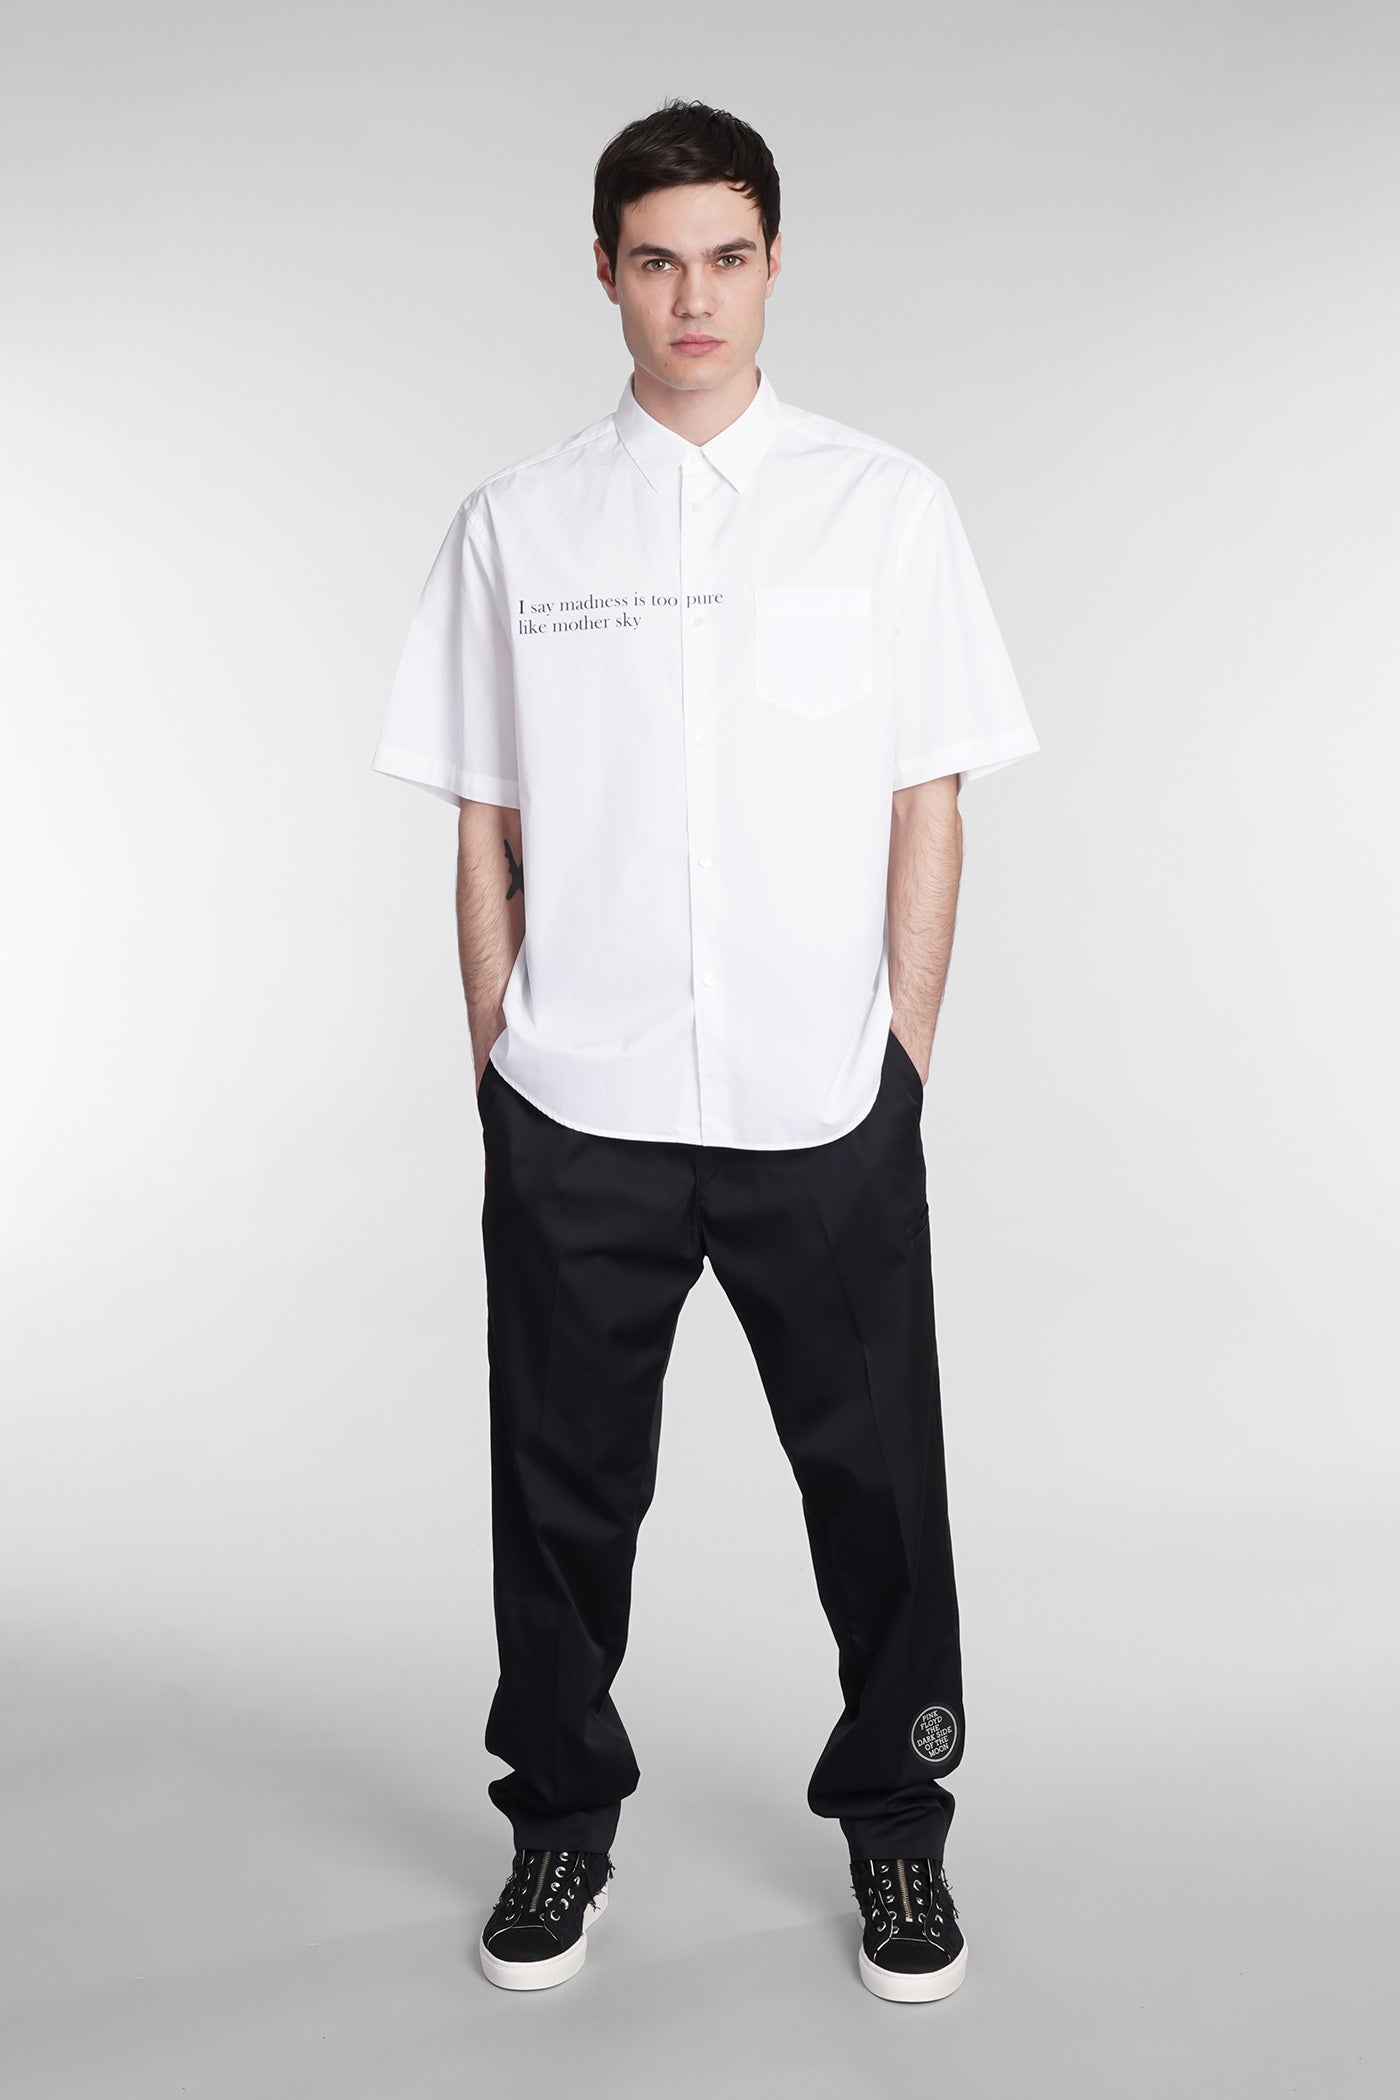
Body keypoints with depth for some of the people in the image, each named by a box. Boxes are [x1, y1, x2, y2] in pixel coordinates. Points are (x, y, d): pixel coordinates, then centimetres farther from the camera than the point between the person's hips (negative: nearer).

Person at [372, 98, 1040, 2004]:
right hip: (572, 1117, 1)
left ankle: (895, 1827, 30)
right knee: (565, 1488, 12)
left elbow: (929, 807, 3)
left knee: (875, 1480, 9)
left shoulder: (884, 503, 4)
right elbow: (483, 823, 7)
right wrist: (498, 1062, 3)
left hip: (825, 1108, 0)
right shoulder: (517, 522, 6)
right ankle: (562, 1819, 33)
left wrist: (906, 1060, -1)